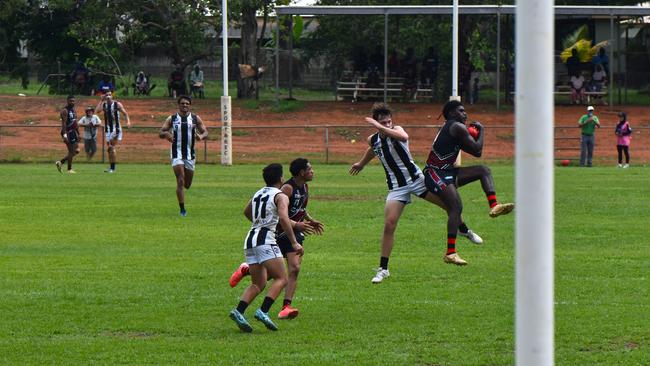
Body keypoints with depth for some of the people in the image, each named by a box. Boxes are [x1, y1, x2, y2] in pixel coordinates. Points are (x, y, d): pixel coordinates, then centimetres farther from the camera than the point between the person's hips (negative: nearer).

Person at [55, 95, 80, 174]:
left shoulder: (73, 110, 16)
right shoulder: (65, 111, -12)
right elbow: (63, 123, -20)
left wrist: (78, 134, 20)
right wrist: (64, 135, -27)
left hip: (73, 132, 9)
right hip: (67, 132, -9)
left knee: (76, 151, 7)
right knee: (71, 151, -6)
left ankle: (60, 162, 15)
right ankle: (69, 169, 2)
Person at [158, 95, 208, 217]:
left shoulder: (195, 119, 5)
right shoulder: (172, 119, 2)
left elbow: (205, 132, 6)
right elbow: (161, 133, 2)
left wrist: (201, 136, -18)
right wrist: (166, 134, -22)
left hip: (190, 154, 2)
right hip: (177, 154, -2)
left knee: (187, 184, 8)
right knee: (180, 181, -13)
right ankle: (182, 209, -8)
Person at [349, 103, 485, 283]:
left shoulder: (396, 130, -14)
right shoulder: (372, 140, 0)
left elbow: (404, 136, -42)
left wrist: (380, 127, -43)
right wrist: (361, 164, 43)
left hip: (417, 178, -2)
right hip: (396, 187, 2)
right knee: (389, 225, -12)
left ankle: (464, 230, 38)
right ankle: (383, 269, -4)